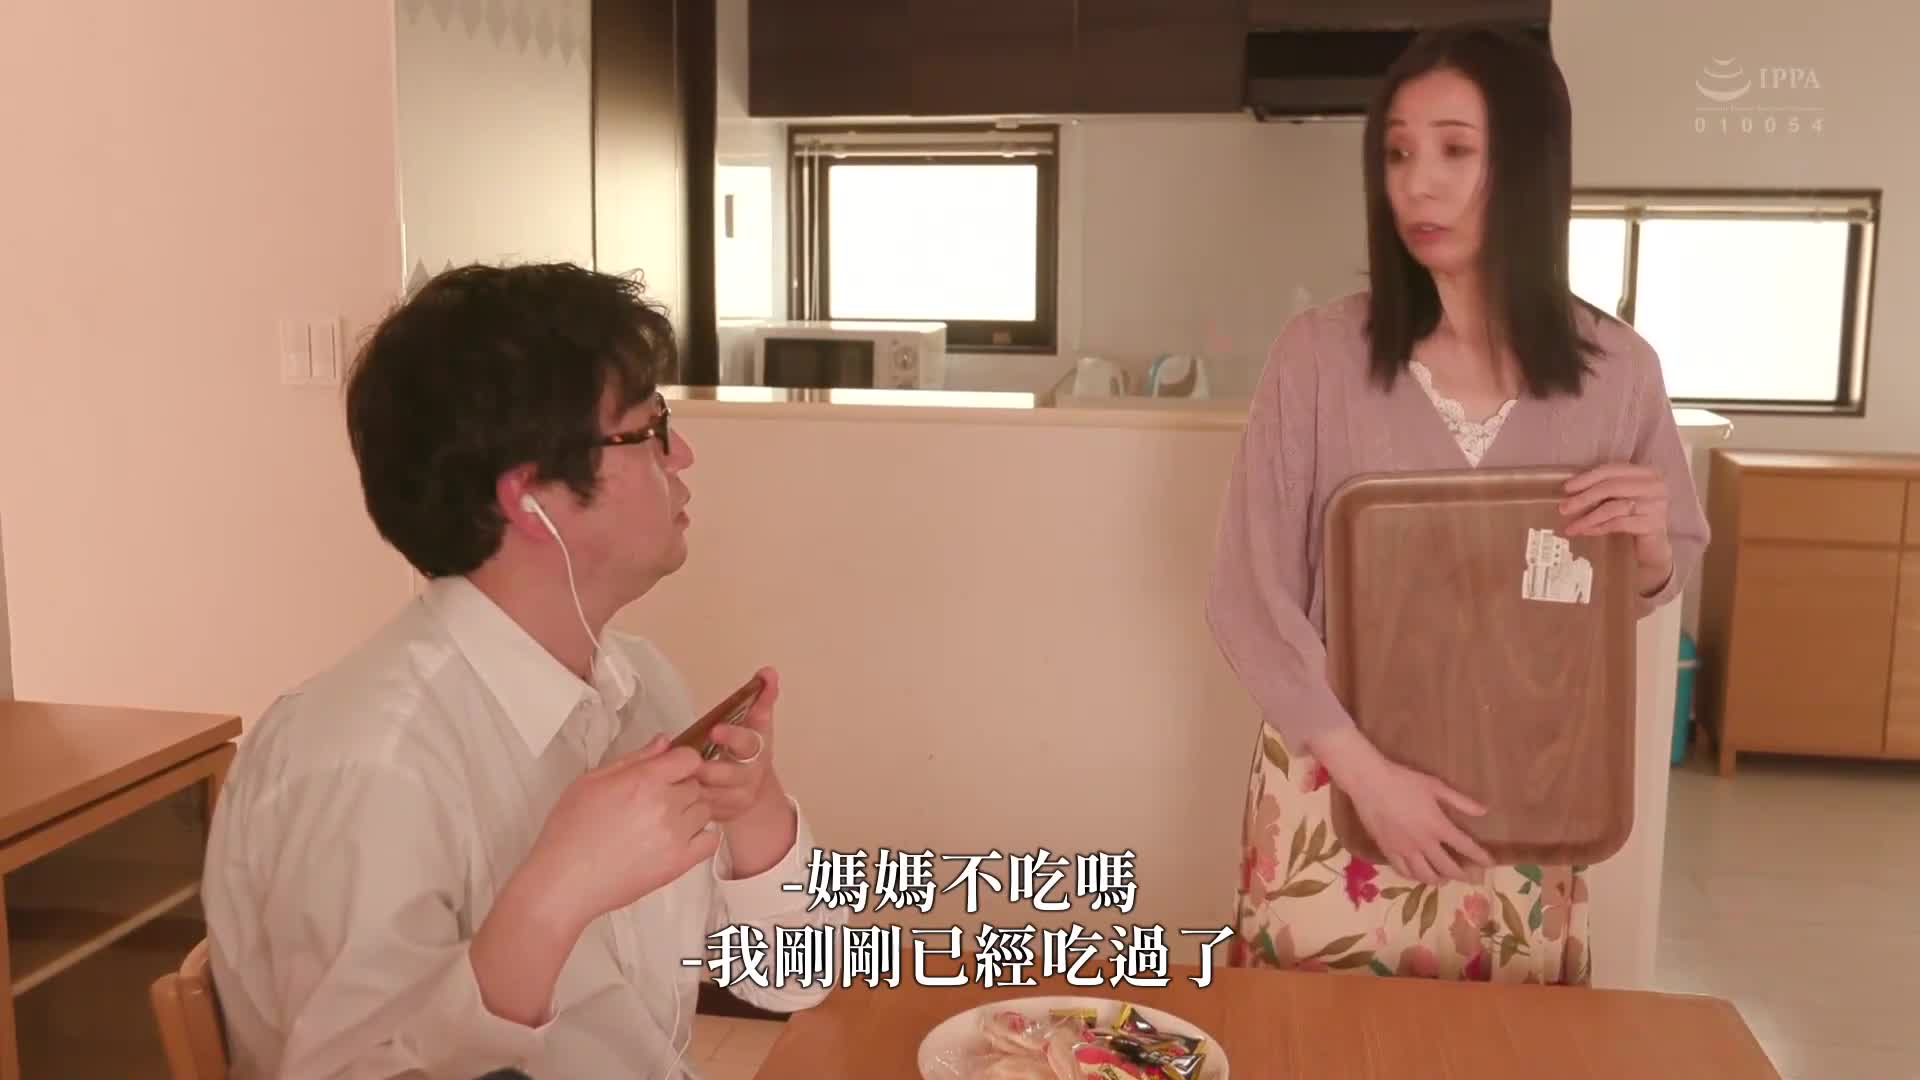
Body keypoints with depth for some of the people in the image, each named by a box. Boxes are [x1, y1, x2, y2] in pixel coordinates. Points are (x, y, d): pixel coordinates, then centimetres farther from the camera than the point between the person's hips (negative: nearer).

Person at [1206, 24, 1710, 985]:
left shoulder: (1616, 371, -4)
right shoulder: (1318, 354, -10)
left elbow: (1658, 582, 10)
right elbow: (1250, 598, -9)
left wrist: (1649, 549, -13)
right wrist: (1369, 773, -15)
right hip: (1334, 786, -1)